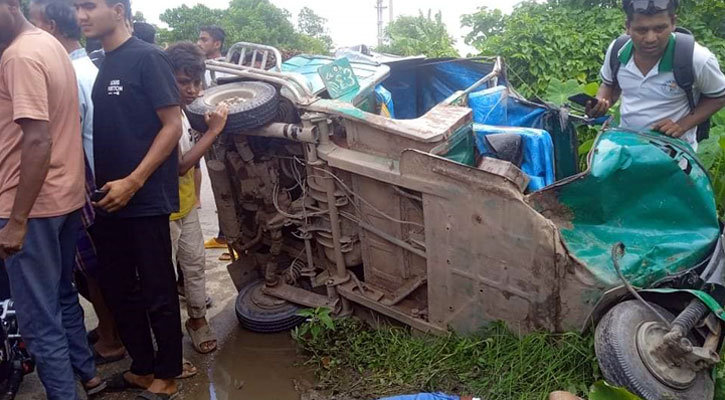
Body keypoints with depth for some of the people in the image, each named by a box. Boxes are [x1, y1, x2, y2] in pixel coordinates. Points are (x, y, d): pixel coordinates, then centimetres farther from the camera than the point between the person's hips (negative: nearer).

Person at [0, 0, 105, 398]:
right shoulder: (50, 44, 11)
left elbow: (37, 140, -25)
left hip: (34, 203, -10)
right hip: (66, 195, 10)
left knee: (39, 319, 1)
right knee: (62, 295, 23)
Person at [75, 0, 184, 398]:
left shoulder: (147, 58, -9)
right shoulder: (100, 65, 12)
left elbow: (172, 126, -13)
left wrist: (132, 182, -18)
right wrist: (91, 184, 8)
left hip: (145, 200, -7)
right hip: (108, 201, 8)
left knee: (158, 293, 5)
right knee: (118, 289, 15)